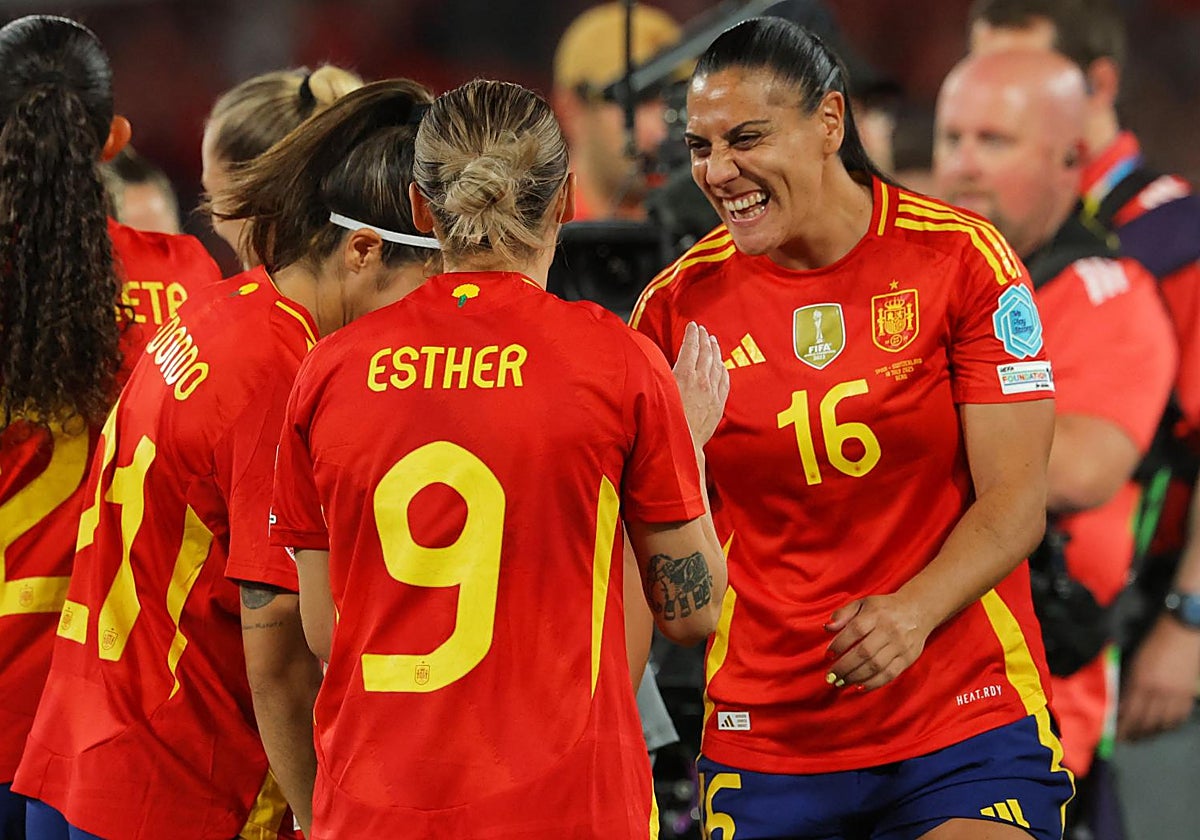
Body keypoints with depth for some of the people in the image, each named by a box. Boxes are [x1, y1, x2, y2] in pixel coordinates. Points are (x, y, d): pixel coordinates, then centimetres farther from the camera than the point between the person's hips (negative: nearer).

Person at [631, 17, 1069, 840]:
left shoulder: (961, 258, -6)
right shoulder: (677, 304, 0)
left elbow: (1015, 499, -8)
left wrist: (915, 609, -25)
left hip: (967, 720, -2)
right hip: (764, 735, 2)